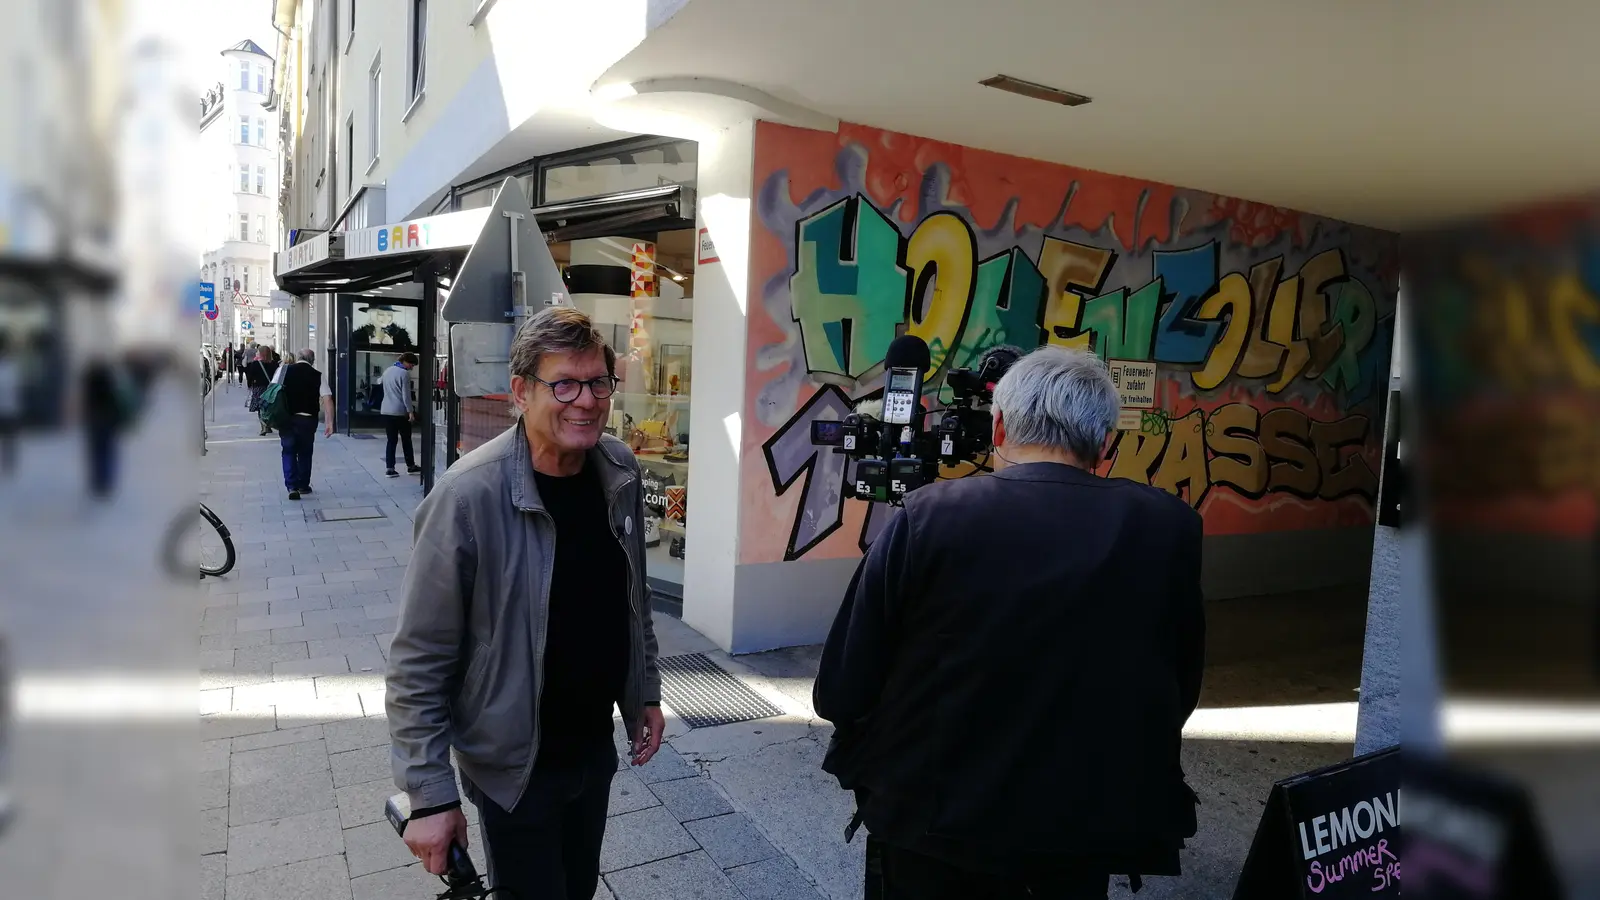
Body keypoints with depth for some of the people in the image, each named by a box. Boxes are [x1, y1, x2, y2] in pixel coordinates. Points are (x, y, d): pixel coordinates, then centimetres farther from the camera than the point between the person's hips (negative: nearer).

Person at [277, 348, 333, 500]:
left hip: (286, 418, 0)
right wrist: (330, 423, -5)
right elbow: (327, 399, -6)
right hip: (308, 419, 0)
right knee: (305, 453, 17)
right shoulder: (318, 376, 1)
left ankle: (291, 486, -3)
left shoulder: (284, 370, 3)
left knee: (288, 452, 9)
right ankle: (303, 485, 26)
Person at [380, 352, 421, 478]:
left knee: (391, 440, 7)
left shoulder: (387, 371, 12)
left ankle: (389, 468, 1)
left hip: (386, 411, 6)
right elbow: (406, 395, -15)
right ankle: (410, 466, 17)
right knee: (406, 440, 8)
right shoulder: (404, 374, -12)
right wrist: (410, 411, -12)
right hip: (400, 412, -6)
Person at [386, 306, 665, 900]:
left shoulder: (621, 471, -6)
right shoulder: (468, 496, -25)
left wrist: (645, 693, 12)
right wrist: (430, 796, -18)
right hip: (515, 763, -5)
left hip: (597, 741, 5)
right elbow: (418, 662, -19)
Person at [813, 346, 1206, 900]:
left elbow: (840, 691, -10)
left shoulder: (926, 517, -16)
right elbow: (1178, 693, 3)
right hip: (1082, 840, 2)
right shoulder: (1169, 528, -9)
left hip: (927, 824, -1)